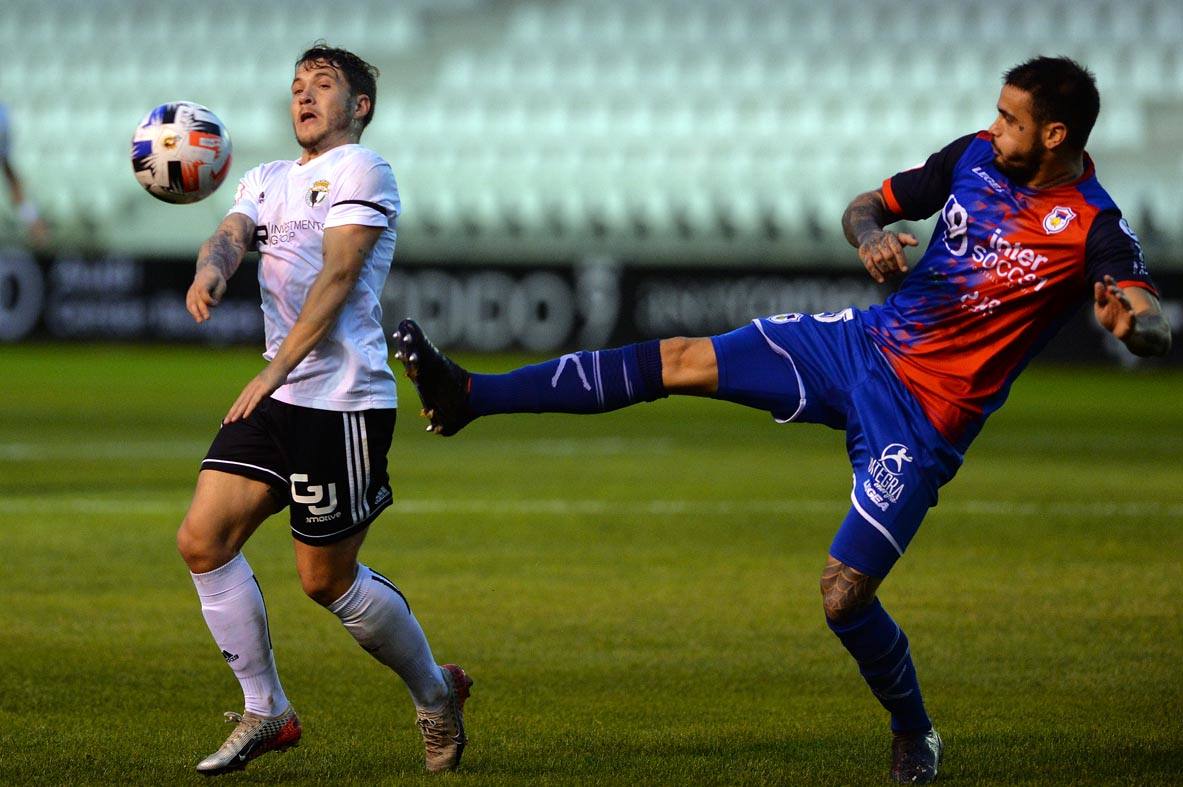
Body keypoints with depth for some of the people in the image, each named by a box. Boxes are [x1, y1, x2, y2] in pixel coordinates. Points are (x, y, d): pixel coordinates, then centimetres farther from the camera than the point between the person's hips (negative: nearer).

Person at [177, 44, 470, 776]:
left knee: (326, 578, -3)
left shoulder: (360, 168, -4)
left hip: (342, 399, -7)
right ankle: (266, 711, 6)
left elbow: (338, 275, -15)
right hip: (277, 398, 7)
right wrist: (211, 269, -25)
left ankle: (436, 694, 19)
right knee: (203, 539, -4)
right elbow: (233, 233, 0)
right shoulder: (268, 179, 20)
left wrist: (275, 371, -23)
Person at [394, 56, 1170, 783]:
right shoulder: (975, 156, 0)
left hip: (924, 422, -5)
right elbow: (869, 204, 11)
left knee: (844, 597, -9)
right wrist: (871, 234, -13)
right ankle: (468, 395, -1)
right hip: (864, 344, 5)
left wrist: (1136, 319, -53)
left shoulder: (1093, 228, -17)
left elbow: (1155, 329, -29)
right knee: (678, 362, -5)